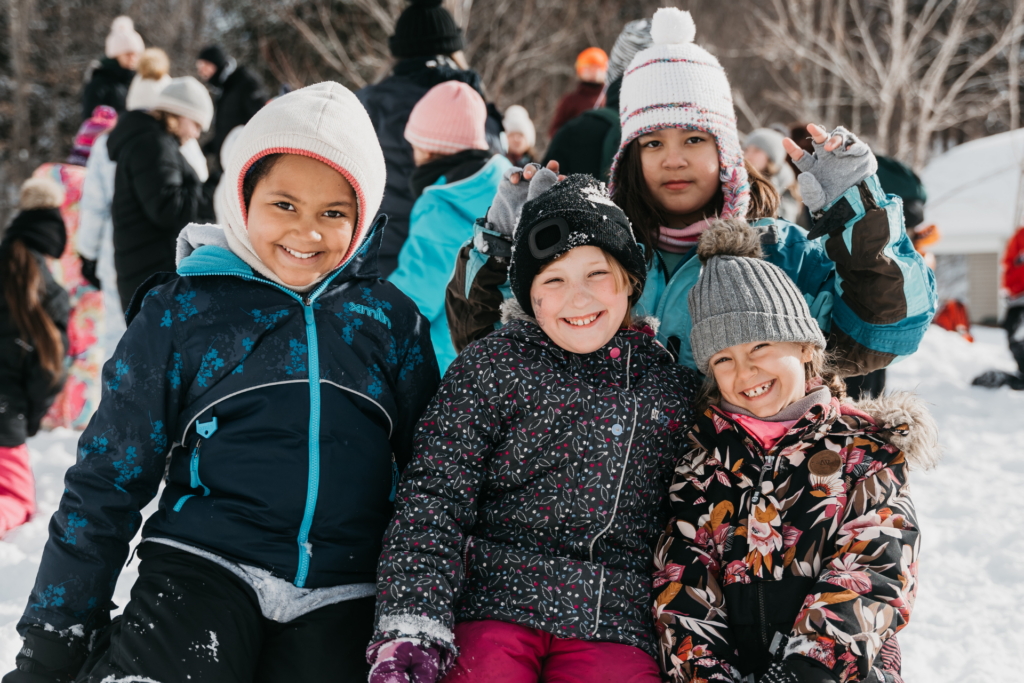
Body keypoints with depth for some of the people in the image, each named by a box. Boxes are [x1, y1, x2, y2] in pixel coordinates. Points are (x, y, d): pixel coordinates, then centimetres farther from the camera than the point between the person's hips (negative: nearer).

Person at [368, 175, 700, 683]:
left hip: (614, 624, 2)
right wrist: (413, 629, -16)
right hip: (494, 607, -1)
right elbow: (435, 497, -4)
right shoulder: (492, 366, 4)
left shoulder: (674, 387, 12)